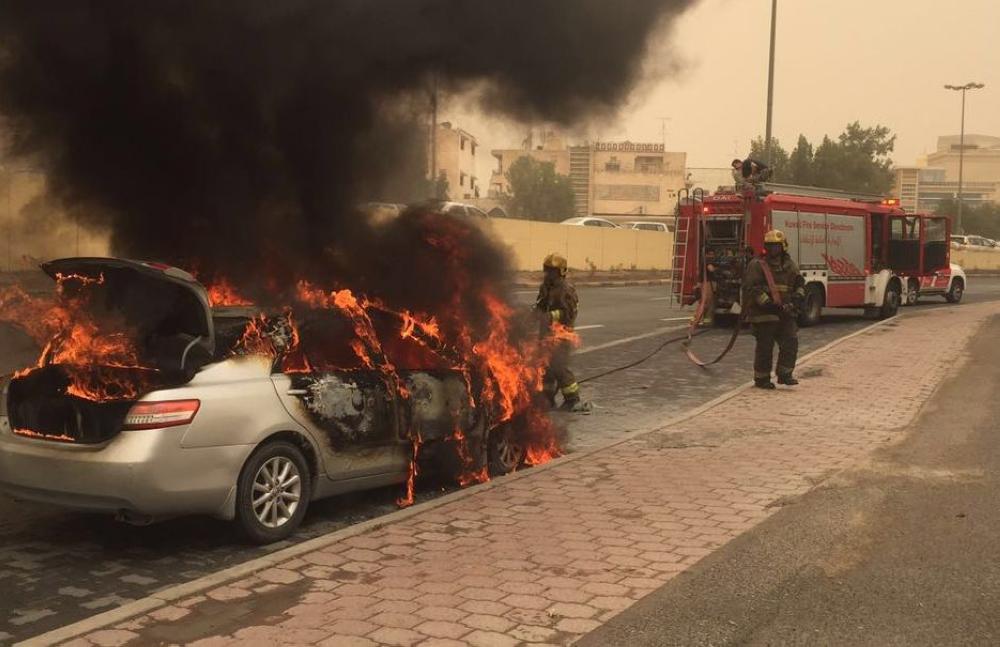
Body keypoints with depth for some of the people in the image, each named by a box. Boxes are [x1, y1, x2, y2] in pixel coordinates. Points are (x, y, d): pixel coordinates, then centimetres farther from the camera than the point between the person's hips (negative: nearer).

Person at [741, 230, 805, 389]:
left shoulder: (790, 265, 13)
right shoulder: (757, 265, -5)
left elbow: (800, 284, 17)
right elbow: (751, 287, -14)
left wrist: (797, 298, -3)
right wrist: (768, 303, -22)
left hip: (785, 314, 5)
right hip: (764, 314, -5)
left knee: (791, 342, -2)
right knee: (765, 346, -1)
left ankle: (784, 374, 8)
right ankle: (761, 379, 10)